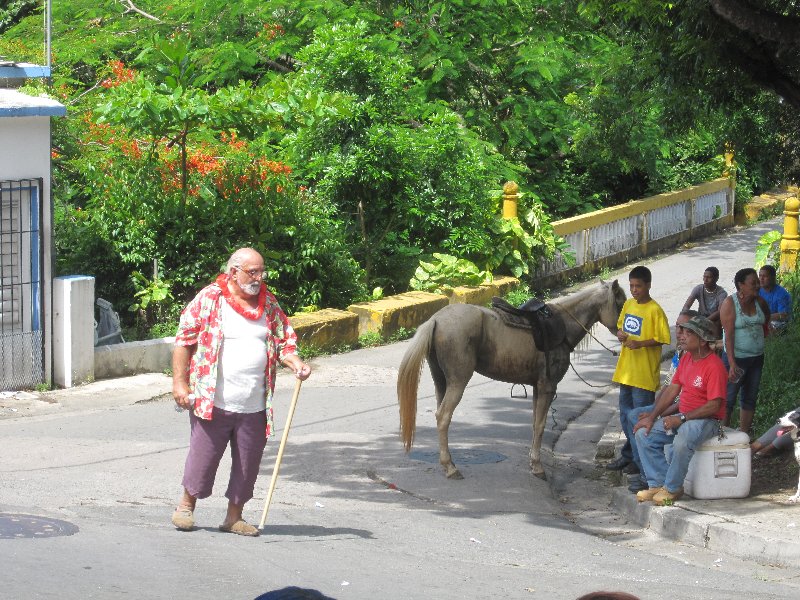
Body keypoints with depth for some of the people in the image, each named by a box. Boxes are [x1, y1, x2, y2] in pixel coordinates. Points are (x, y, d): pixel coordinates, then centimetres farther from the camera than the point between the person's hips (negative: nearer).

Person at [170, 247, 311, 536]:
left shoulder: (268, 303, 10)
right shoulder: (209, 299, -3)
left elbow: (283, 341, 16)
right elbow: (184, 340, -2)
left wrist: (296, 363, -5)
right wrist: (180, 383, -7)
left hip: (254, 405, 4)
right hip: (212, 401, -4)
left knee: (248, 461, 7)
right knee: (203, 454, 2)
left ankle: (234, 516, 21)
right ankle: (186, 505, 23)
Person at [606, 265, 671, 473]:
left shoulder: (654, 310, -13)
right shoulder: (628, 305, 9)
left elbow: (662, 338, -13)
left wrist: (640, 343, -25)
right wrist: (620, 334, -2)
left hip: (645, 373, -8)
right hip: (626, 369, 8)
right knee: (626, 414, 15)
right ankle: (629, 454, 26)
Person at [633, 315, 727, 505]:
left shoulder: (714, 366, -18)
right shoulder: (686, 359, 9)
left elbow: (714, 405, -22)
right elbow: (672, 390, 12)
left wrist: (682, 418, -23)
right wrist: (652, 417, 2)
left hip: (706, 419, -9)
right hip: (682, 417, 9)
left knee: (682, 441, -38)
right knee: (644, 434, -4)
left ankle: (672, 488, -18)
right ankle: (658, 484, -4)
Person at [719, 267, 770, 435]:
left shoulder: (759, 301, 2)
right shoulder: (730, 303, -15)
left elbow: (766, 317, 28)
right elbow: (729, 334, -20)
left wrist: (766, 328, 11)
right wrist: (732, 363, -26)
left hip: (757, 358, 7)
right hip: (737, 358, -6)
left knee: (750, 398, 13)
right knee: (728, 399, -1)